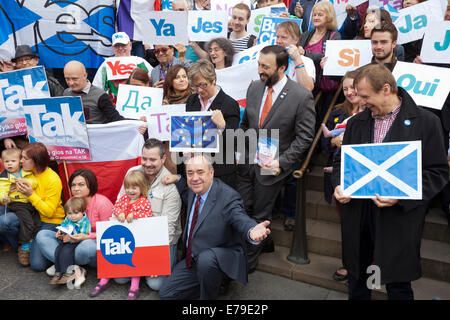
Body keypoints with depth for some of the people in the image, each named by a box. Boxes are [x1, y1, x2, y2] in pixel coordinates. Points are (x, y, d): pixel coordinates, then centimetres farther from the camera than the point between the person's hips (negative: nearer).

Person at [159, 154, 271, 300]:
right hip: (192, 260, 8)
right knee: (165, 293, 5)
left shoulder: (228, 196, -21)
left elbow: (240, 219, -35)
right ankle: (211, 284, 18)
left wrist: (252, 231, -59)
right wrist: (177, 179, 10)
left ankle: (209, 296, -10)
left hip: (221, 258, -7)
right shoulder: (194, 190, 3)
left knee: (205, 259, -41)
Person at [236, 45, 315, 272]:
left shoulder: (302, 97, -14)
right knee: (242, 209, 9)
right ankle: (265, 241, 36)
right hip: (247, 160, 5)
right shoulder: (254, 88, 3)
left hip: (272, 165, -5)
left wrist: (281, 162, -19)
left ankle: (249, 261, 27)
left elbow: (304, 138, -11)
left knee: (259, 215, 7)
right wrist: (238, 150, 4)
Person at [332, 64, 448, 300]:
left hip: (398, 219, -4)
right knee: (356, 280, 18)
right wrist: (338, 185, -3)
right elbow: (341, 161, 17)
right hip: (357, 214, 4)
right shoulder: (356, 122, 10)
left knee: (398, 286, 9)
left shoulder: (425, 122, -4)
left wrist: (401, 196, -19)